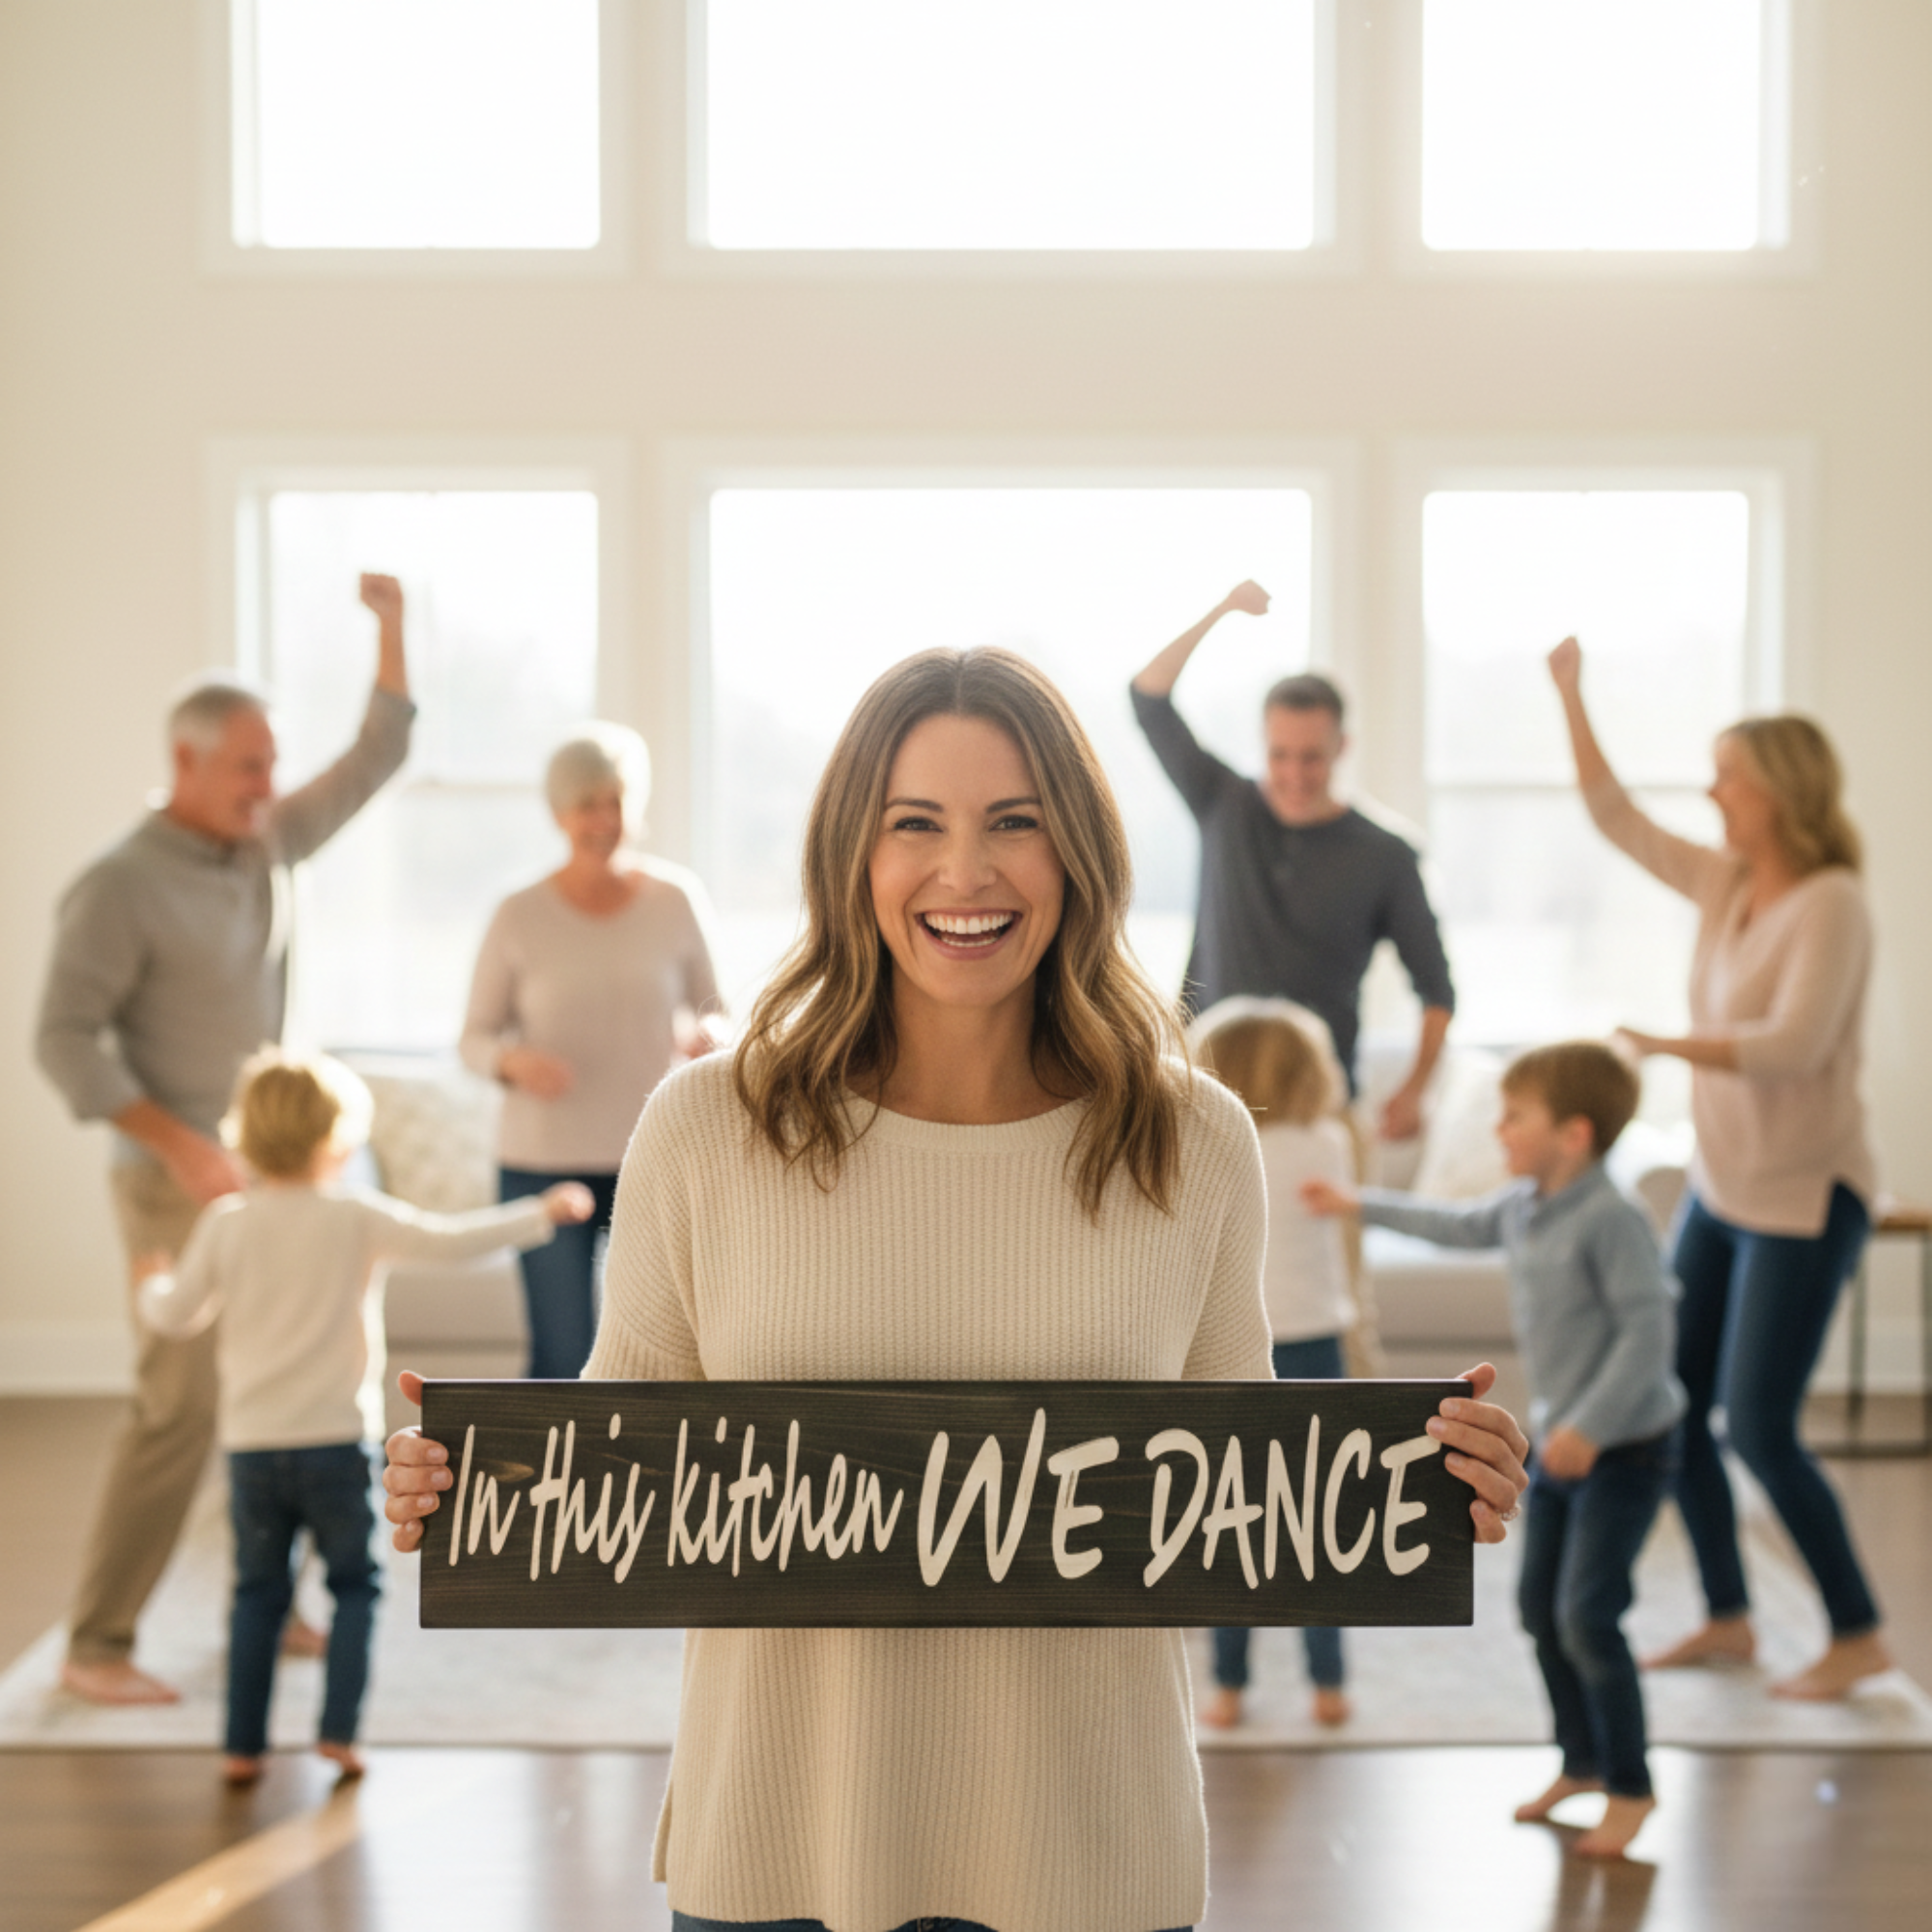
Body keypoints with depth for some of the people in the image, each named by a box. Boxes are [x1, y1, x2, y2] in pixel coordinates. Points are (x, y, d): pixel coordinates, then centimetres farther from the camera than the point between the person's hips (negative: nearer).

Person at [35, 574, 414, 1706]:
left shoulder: (270, 845, 7)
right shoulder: (122, 887, -14)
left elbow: (377, 760, 14)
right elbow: (67, 1039, -17)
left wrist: (393, 629, 3)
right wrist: (180, 1143, -24)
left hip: (270, 1177, 7)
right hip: (180, 1187, -7)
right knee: (180, 1410, -8)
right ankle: (99, 1647, 1)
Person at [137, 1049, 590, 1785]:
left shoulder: (225, 1223, 0)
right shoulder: (356, 1218, -7)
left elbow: (174, 1314, 5)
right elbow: (450, 1240, -8)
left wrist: (154, 1280, 28)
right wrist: (541, 1213, 2)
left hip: (251, 1444, 3)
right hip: (336, 1441, -3)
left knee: (258, 1591, 12)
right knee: (355, 1584, 11)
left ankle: (243, 1744, 10)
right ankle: (338, 1728, 1)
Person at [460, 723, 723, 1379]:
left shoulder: (675, 899, 3)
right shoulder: (520, 918, 0)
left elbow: (710, 1007, 14)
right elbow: (475, 1038, 5)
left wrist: (709, 1038, -10)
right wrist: (514, 1061, -17)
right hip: (545, 1160, -1)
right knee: (562, 1358, -5)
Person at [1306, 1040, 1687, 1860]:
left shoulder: (1611, 1221, -22)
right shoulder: (1523, 1207, 5)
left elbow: (1647, 1330, -25)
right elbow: (1461, 1226, 25)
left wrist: (1590, 1425, -28)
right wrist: (1359, 1205, 32)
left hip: (1624, 1448, -9)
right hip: (1560, 1442, 9)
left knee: (1587, 1616, -10)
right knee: (1539, 1604, 12)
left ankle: (1629, 1787, 6)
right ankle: (1581, 1762, 29)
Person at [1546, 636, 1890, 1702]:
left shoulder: (1830, 905, -19)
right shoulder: (1726, 885, 4)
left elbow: (1792, 1044, -30)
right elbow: (1617, 819, 14)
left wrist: (1666, 1044, -31)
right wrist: (1570, 699, 12)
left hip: (1804, 1196, -8)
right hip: (1722, 1186, 8)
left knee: (1758, 1426, -7)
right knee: (1673, 1402, 8)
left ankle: (1856, 1634, 9)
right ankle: (1728, 1616, 22)